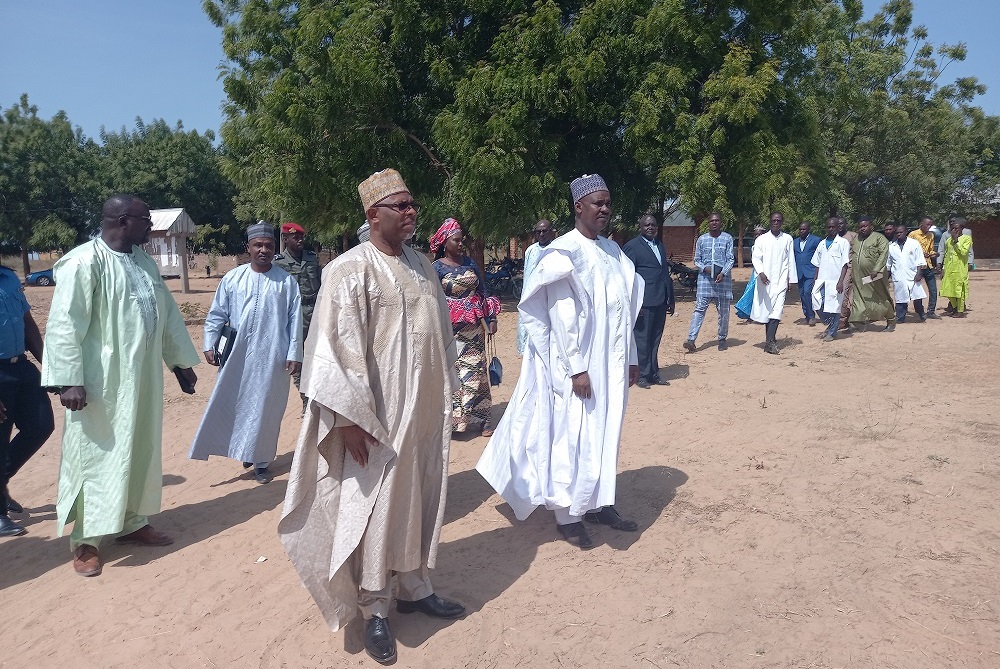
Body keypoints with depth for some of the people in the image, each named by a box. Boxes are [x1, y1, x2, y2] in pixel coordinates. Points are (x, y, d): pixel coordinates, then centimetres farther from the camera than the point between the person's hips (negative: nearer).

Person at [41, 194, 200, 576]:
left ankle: (132, 523, 30)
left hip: (143, 378, 8)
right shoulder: (84, 262, -15)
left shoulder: (142, 259, 10)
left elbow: (166, 312, 16)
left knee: (139, 452, 15)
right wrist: (69, 380, -22)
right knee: (96, 457, 3)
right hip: (102, 382, -7)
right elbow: (64, 324, -18)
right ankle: (84, 539, 17)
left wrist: (180, 361, 18)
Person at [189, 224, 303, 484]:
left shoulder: (287, 281, 1)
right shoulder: (232, 278, 3)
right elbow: (216, 315, 7)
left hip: (272, 358, -1)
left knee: (266, 409, 5)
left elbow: (295, 320, 1)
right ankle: (245, 450, 26)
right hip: (237, 357, 1)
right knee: (230, 405, 6)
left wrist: (294, 354, -2)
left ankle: (261, 461, 18)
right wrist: (209, 345, 0)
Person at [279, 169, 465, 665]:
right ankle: (374, 610, 20)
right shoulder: (350, 270, -12)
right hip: (378, 416, -7)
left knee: (420, 500, 16)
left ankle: (414, 588, 34)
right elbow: (338, 346, -16)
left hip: (426, 411, 7)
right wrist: (349, 418, -19)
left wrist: (446, 397, 15)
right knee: (374, 507, 4)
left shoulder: (423, 266, 9)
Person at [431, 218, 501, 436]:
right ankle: (453, 419, 11)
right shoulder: (437, 268, -4)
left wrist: (491, 318, 8)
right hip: (451, 329, -4)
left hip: (474, 327, 4)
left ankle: (479, 419, 13)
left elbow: (483, 292, 13)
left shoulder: (470, 263, 9)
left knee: (476, 370, 6)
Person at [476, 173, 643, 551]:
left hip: (610, 364, 7)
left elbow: (625, 311, 13)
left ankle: (597, 503, 29)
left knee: (603, 433, 15)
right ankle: (568, 516, 15)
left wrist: (631, 358, 12)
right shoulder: (564, 253, -13)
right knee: (572, 436, 2)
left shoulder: (613, 252, 10)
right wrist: (576, 368, -19)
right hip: (577, 364, -7)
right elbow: (562, 316, -17)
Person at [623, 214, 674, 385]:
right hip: (644, 302, -7)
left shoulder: (660, 246, 18)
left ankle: (653, 374, 20)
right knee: (642, 339, 0)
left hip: (660, 301, 7)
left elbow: (666, 273, 20)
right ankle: (642, 375, 10)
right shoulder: (632, 246, -5)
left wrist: (670, 299, 17)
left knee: (655, 340, 12)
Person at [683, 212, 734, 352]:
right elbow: (697, 260, 10)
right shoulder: (701, 239, 8)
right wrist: (705, 268, -10)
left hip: (723, 278, 0)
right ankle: (691, 339, -15)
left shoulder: (727, 238, 4)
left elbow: (730, 259, 0)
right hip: (705, 278, 0)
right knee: (699, 308, -8)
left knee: (724, 311, 6)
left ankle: (722, 339, 19)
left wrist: (723, 273, -16)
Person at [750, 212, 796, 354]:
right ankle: (770, 339, 19)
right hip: (765, 280, 1)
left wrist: (791, 280, 9)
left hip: (780, 281, -1)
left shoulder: (787, 239, 7)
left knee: (777, 310, -13)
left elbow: (790, 261, 10)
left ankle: (769, 341, -17)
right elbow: (756, 258, -2)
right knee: (766, 310, 6)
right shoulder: (761, 239, 4)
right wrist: (761, 273, -20)